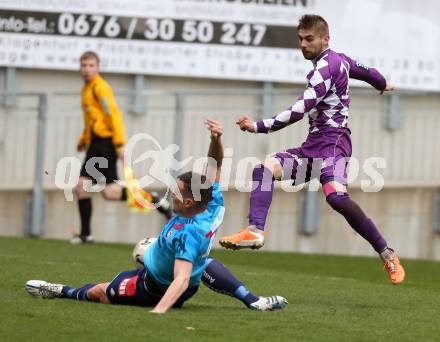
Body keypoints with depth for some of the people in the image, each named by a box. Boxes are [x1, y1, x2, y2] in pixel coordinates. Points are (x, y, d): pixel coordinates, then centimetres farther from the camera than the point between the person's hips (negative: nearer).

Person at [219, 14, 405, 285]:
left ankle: (388, 255, -21)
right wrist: (383, 85, 61)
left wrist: (258, 127, -21)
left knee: (336, 197, -31)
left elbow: (301, 110, -19)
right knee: (265, 169, -5)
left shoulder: (325, 68, -11)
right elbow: (366, 71, 37)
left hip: (332, 141, -11)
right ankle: (255, 231, -23)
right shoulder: (339, 59, 18)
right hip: (313, 145, 11)